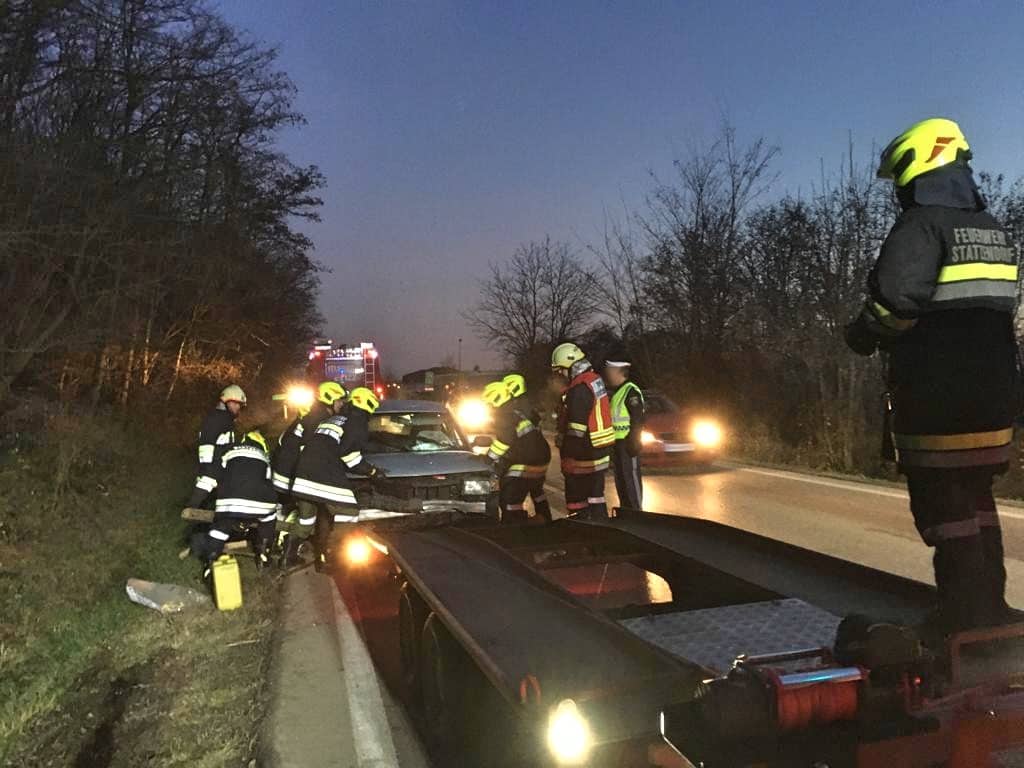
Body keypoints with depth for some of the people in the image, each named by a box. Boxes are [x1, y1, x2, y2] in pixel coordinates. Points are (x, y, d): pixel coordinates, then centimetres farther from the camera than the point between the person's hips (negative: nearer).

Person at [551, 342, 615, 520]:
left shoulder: (579, 388, -20)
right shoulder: (595, 379, 11)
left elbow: (576, 429, -23)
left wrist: (567, 458, -18)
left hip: (584, 455, -10)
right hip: (599, 451, 10)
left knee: (577, 501, -2)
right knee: (595, 497, 17)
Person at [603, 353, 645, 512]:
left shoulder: (631, 391, -14)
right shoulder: (614, 392, 15)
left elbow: (637, 420, -18)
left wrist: (633, 444, -21)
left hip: (628, 445, -10)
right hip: (616, 444, 10)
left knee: (631, 480, -4)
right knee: (620, 480, 15)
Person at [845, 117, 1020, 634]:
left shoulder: (923, 223, -11)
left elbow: (896, 295, -24)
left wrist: (864, 335, -7)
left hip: (936, 396, -9)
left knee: (943, 503, -2)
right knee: (976, 496, 18)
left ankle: (966, 614, 4)